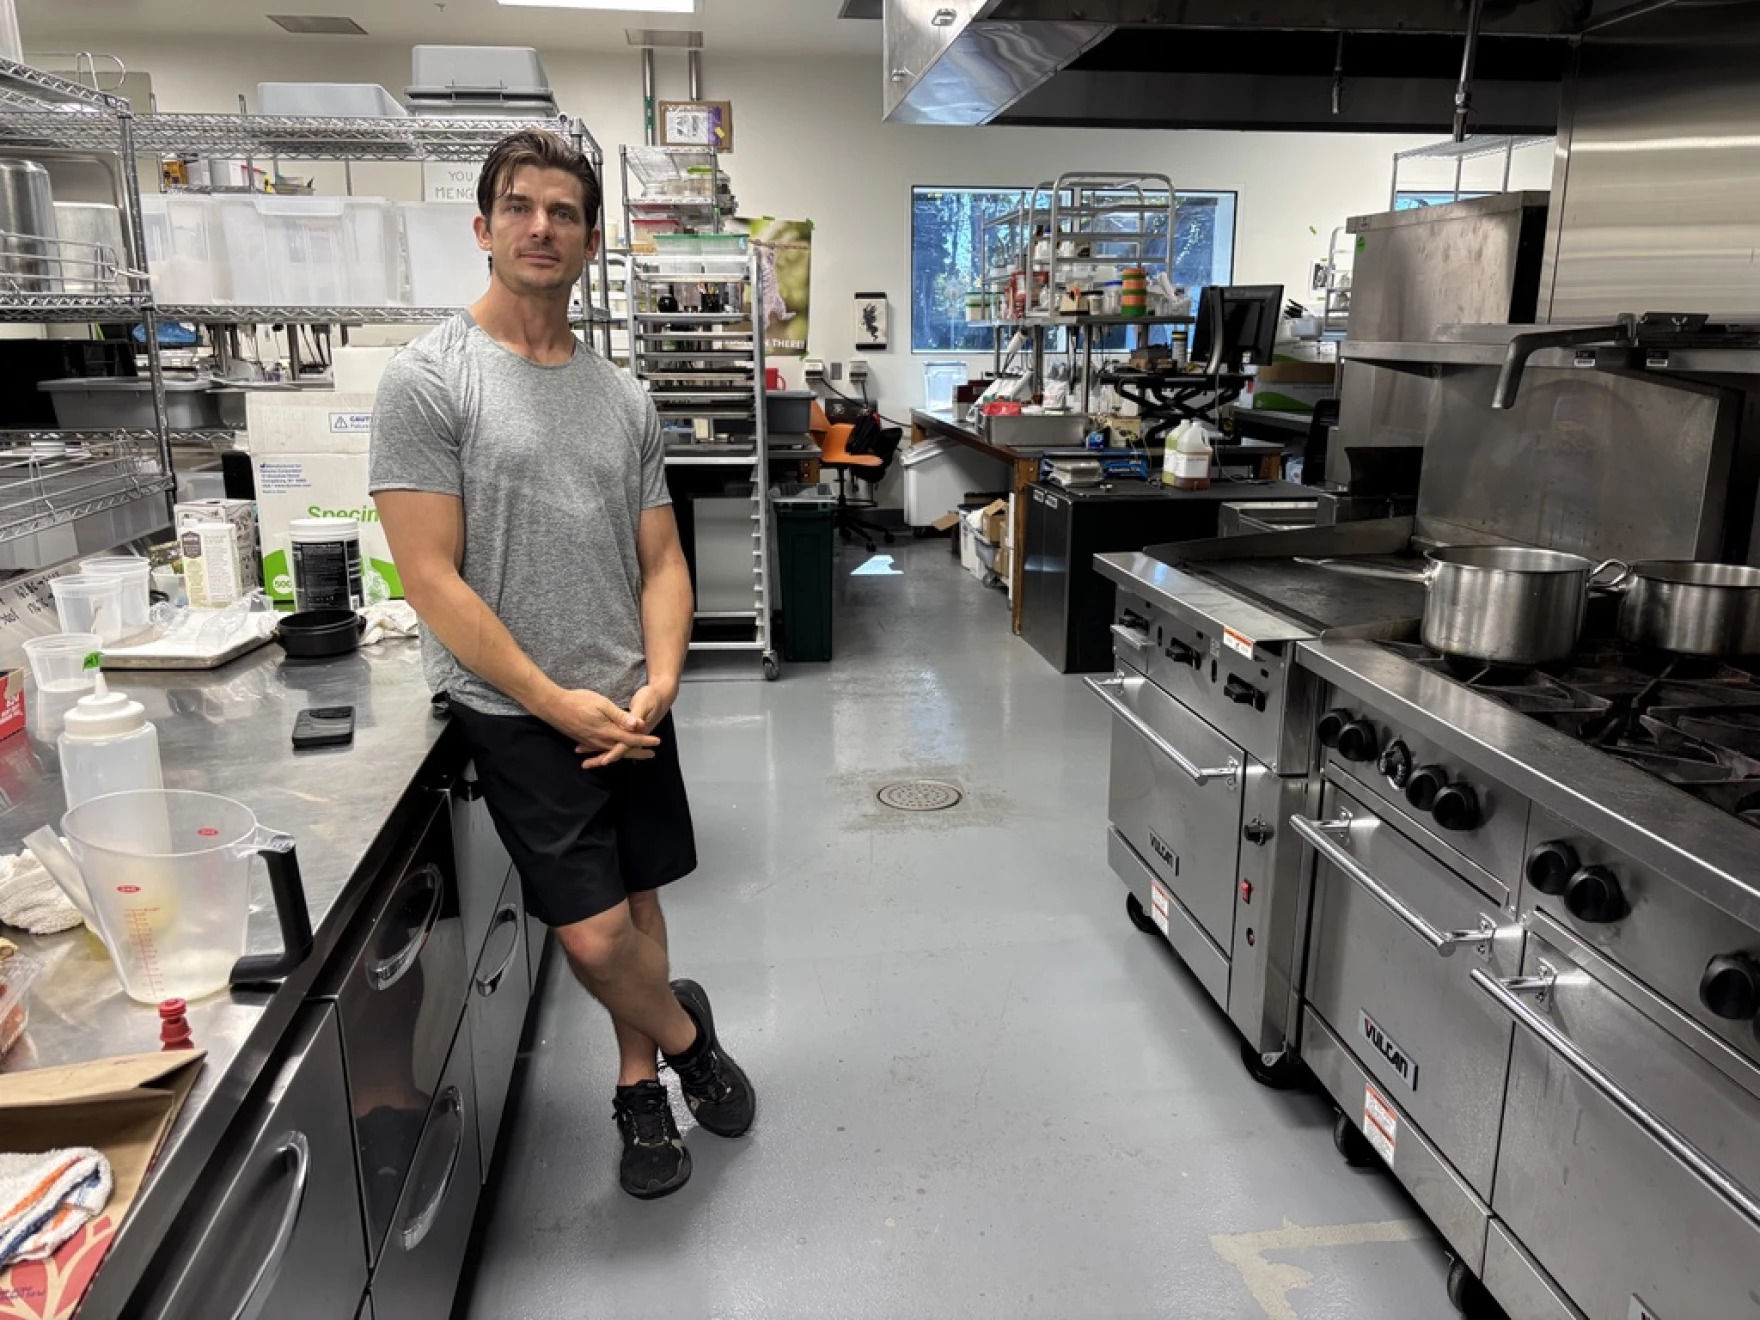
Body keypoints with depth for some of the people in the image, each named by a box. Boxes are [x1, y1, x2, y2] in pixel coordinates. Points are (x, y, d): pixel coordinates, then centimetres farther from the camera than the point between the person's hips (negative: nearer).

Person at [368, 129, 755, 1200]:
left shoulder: (625, 396, 8)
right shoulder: (429, 380, -8)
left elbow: (661, 559, 8)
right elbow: (431, 577, -14)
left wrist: (659, 684, -9)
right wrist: (557, 702, -15)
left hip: (631, 707, 5)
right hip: (518, 713, -5)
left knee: (639, 899, 13)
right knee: (594, 934, -7)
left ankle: (639, 1084, 34)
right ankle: (686, 1033, 24)